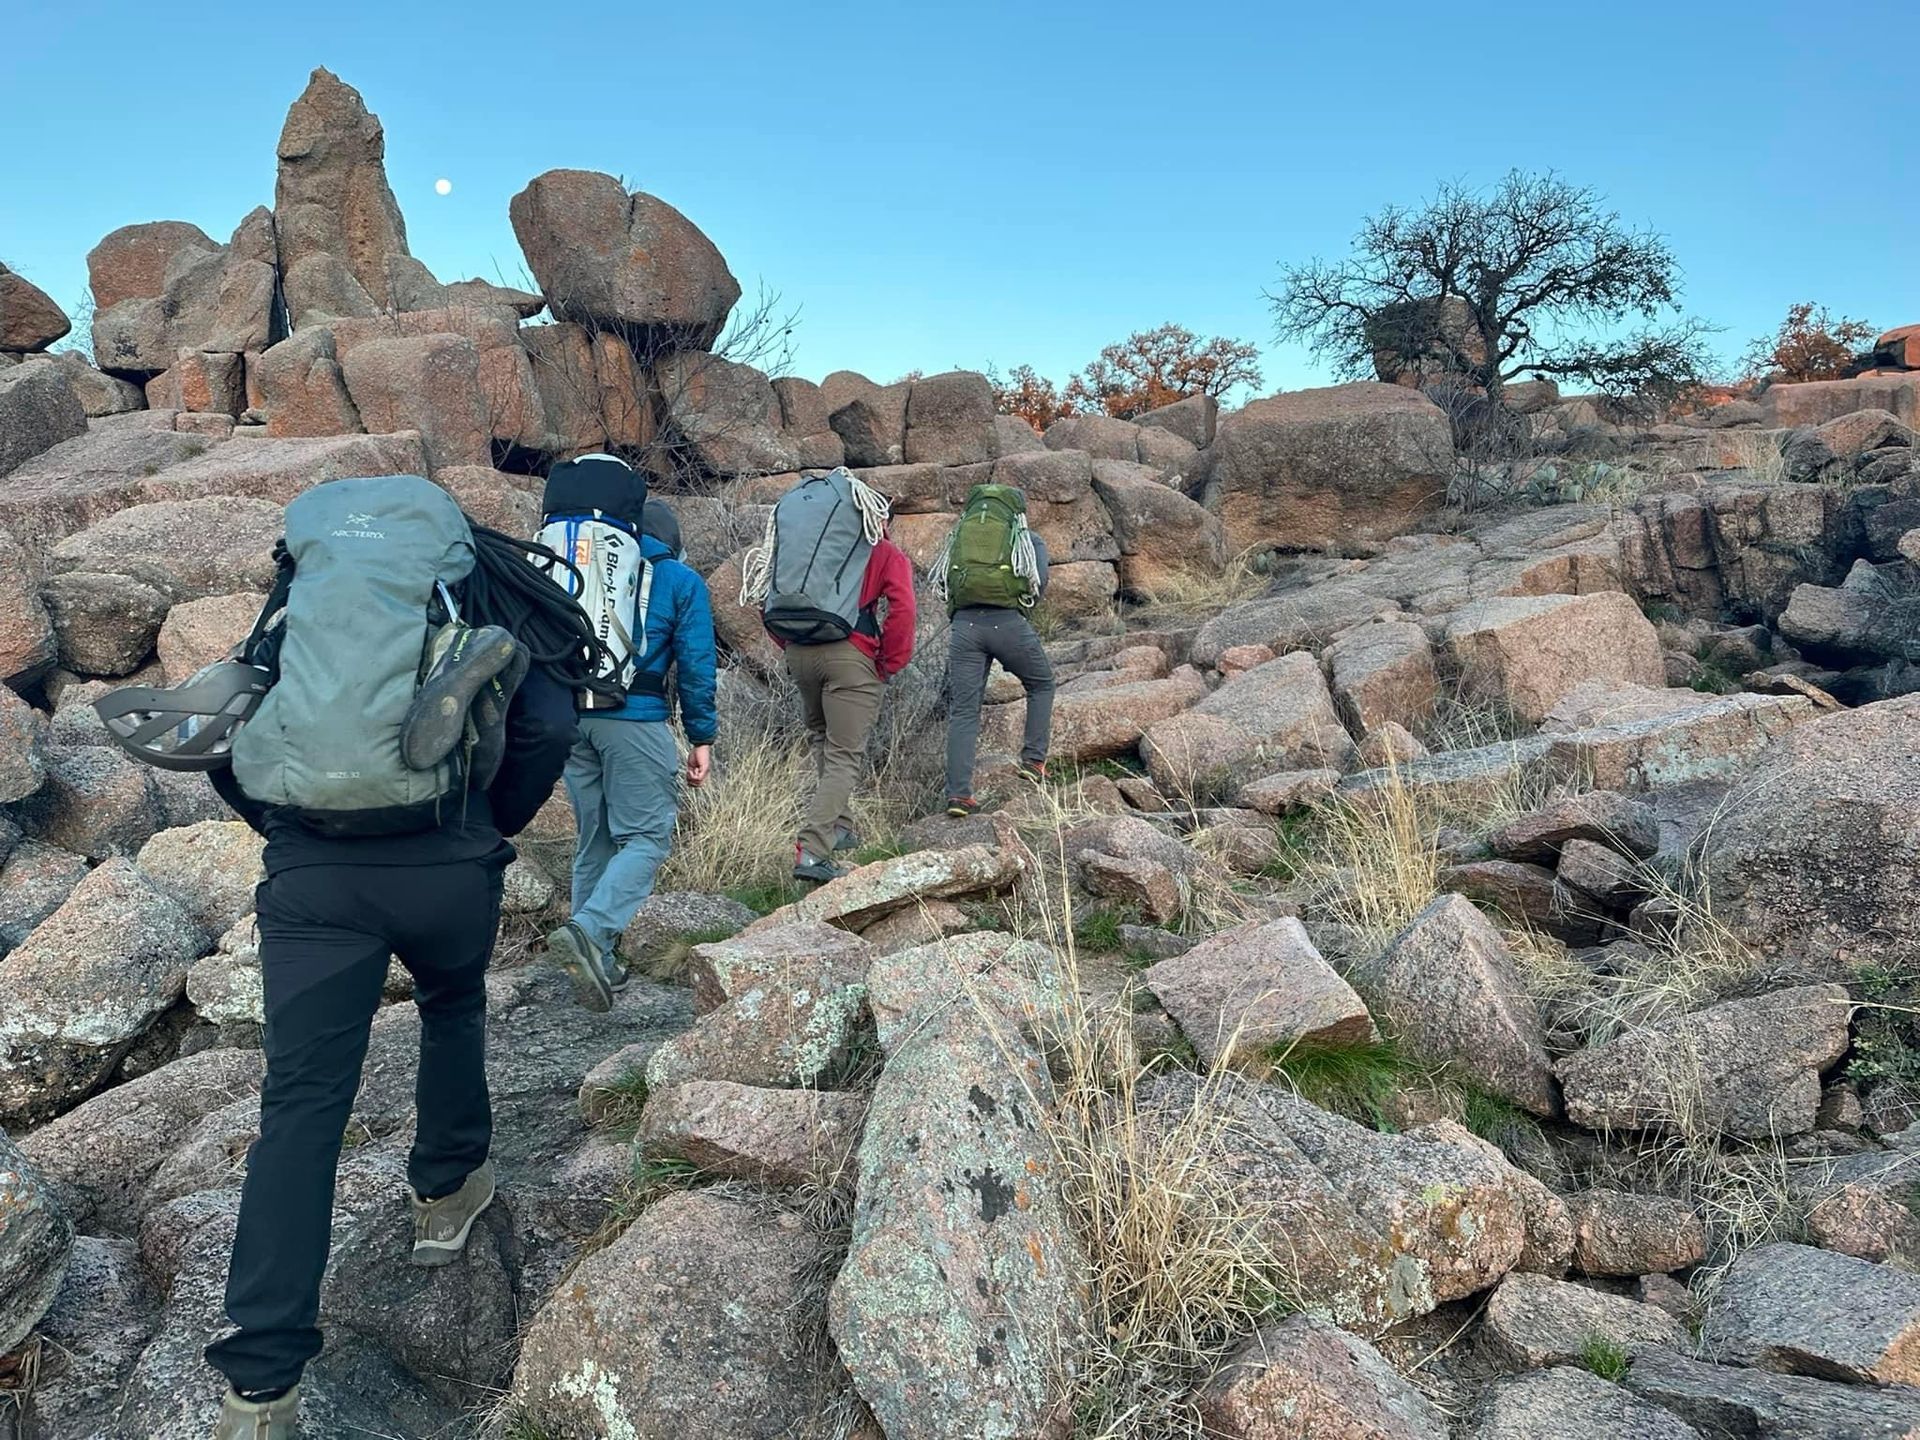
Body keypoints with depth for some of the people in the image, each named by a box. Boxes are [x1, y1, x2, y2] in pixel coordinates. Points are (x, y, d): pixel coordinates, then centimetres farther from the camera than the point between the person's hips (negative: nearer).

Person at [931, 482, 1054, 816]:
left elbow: (940, 584, 16)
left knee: (963, 711, 5)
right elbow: (1039, 582, 1)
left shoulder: (959, 534, 21)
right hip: (1009, 623, -2)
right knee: (1041, 684, 24)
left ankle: (958, 794, -1)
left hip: (964, 624, 2)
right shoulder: (1028, 539, 13)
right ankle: (1033, 760, 18)